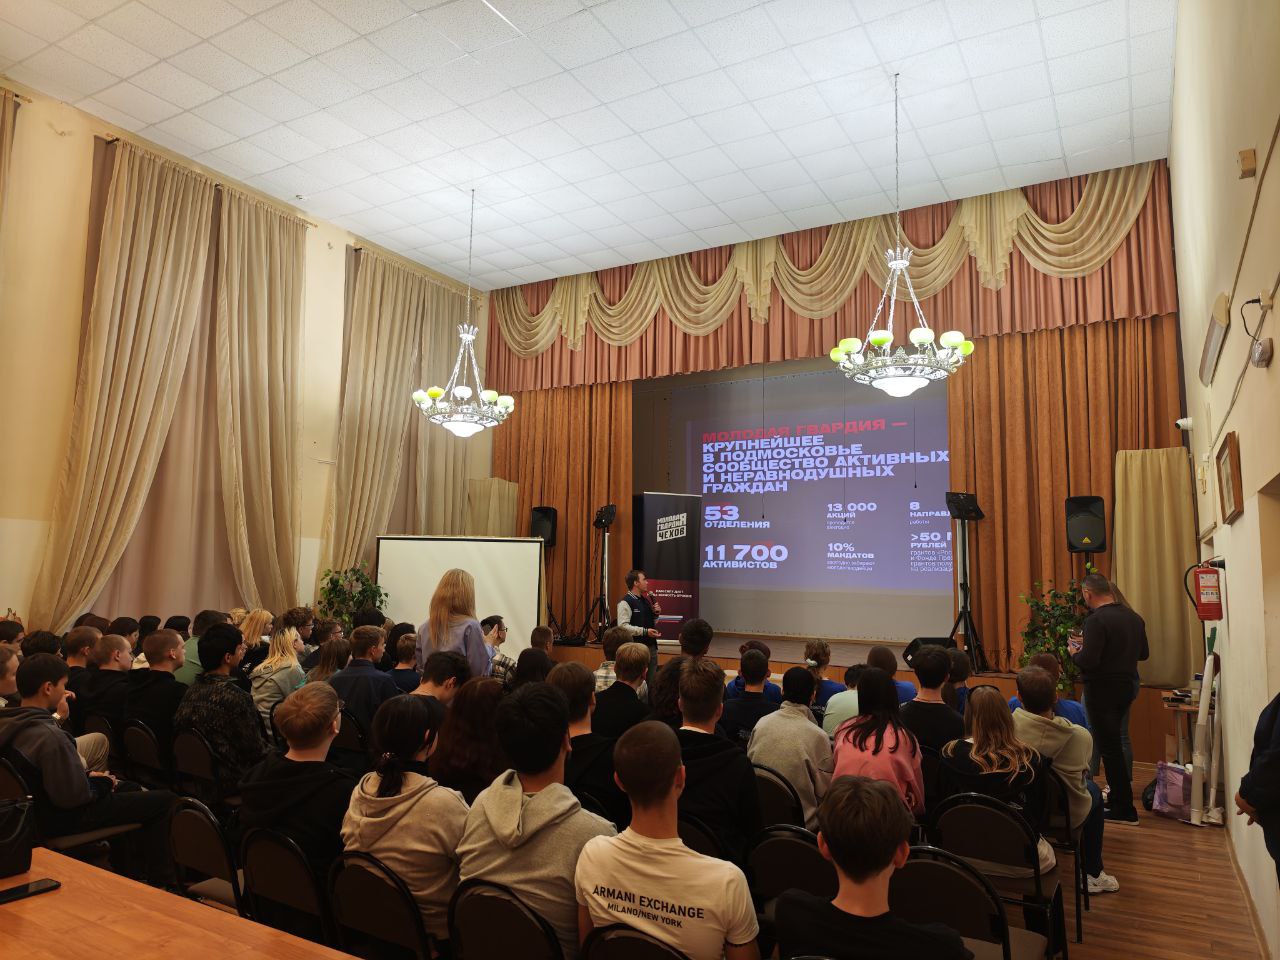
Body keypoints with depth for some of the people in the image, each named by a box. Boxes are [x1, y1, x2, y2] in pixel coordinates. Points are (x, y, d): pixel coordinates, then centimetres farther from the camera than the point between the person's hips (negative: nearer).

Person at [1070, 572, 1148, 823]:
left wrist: (1074, 652, -5)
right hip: (1128, 686, 9)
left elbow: (1087, 661, -25)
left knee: (1109, 747, 0)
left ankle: (1125, 809, 5)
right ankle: (1118, 796, 28)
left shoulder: (1096, 620, -20)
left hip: (1103, 689, -9)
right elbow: (1144, 653, 17)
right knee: (1115, 741, 20)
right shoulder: (1133, 617, 7)